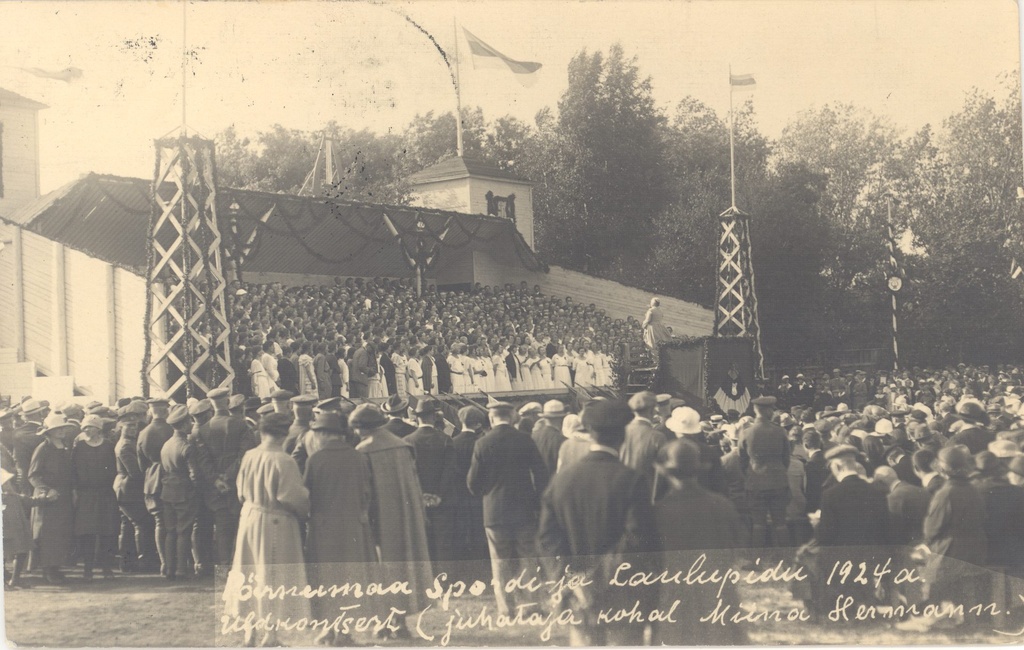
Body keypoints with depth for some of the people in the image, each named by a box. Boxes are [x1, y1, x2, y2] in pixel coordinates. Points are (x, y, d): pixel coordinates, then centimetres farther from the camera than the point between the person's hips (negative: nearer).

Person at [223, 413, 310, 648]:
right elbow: (294, 497, -19)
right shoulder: (283, 461, -21)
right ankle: (271, 634, 10)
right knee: (274, 575, 6)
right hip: (276, 524, -5)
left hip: (249, 520, 6)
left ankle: (250, 630, 22)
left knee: (250, 574, 17)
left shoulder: (248, 457, -3)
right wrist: (305, 509, 1)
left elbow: (241, 491, 8)